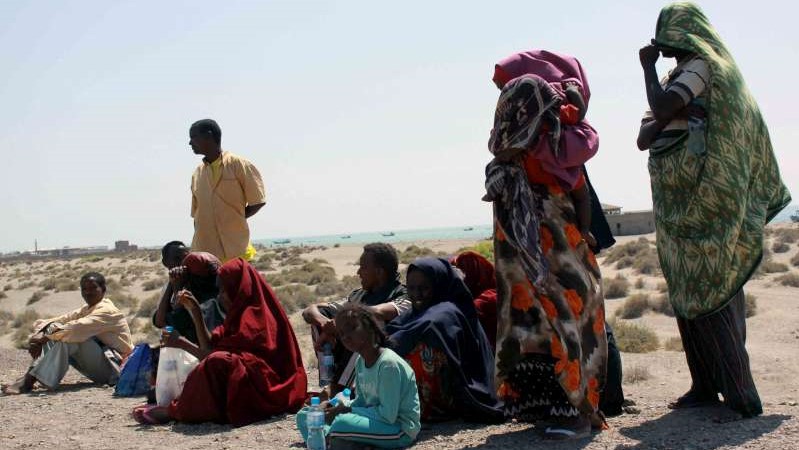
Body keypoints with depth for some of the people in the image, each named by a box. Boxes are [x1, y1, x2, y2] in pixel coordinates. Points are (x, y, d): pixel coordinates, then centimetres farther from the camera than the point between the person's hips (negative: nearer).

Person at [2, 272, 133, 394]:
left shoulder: (107, 311, -14)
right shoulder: (86, 310, 15)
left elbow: (78, 327, -29)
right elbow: (63, 320, 0)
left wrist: (45, 337, -30)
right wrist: (41, 334, -18)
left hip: (113, 367, -9)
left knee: (70, 337, -28)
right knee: (53, 333, -2)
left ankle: (29, 381, -34)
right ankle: (29, 376, -20)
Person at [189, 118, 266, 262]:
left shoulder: (238, 164, -3)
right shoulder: (197, 173, 13)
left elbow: (257, 201, -1)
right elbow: (196, 213, 17)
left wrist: (232, 220, -3)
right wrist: (197, 247, 10)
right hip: (203, 253, 5)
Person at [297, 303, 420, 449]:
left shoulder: (388, 363, -23)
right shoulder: (360, 362, 3)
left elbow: (388, 415, -25)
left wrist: (348, 410, -16)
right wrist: (336, 407, -7)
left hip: (401, 429, -9)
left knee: (342, 424, -36)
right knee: (305, 416, 7)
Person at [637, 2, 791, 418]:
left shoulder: (702, 64, -7)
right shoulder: (684, 76, 20)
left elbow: (661, 109, -22)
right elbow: (644, 137, 13)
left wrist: (648, 67, -7)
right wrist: (665, 121, -9)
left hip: (701, 201, -9)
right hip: (680, 207, 9)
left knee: (708, 291, -9)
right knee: (687, 294, 8)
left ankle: (738, 390, -6)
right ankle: (705, 384, 12)